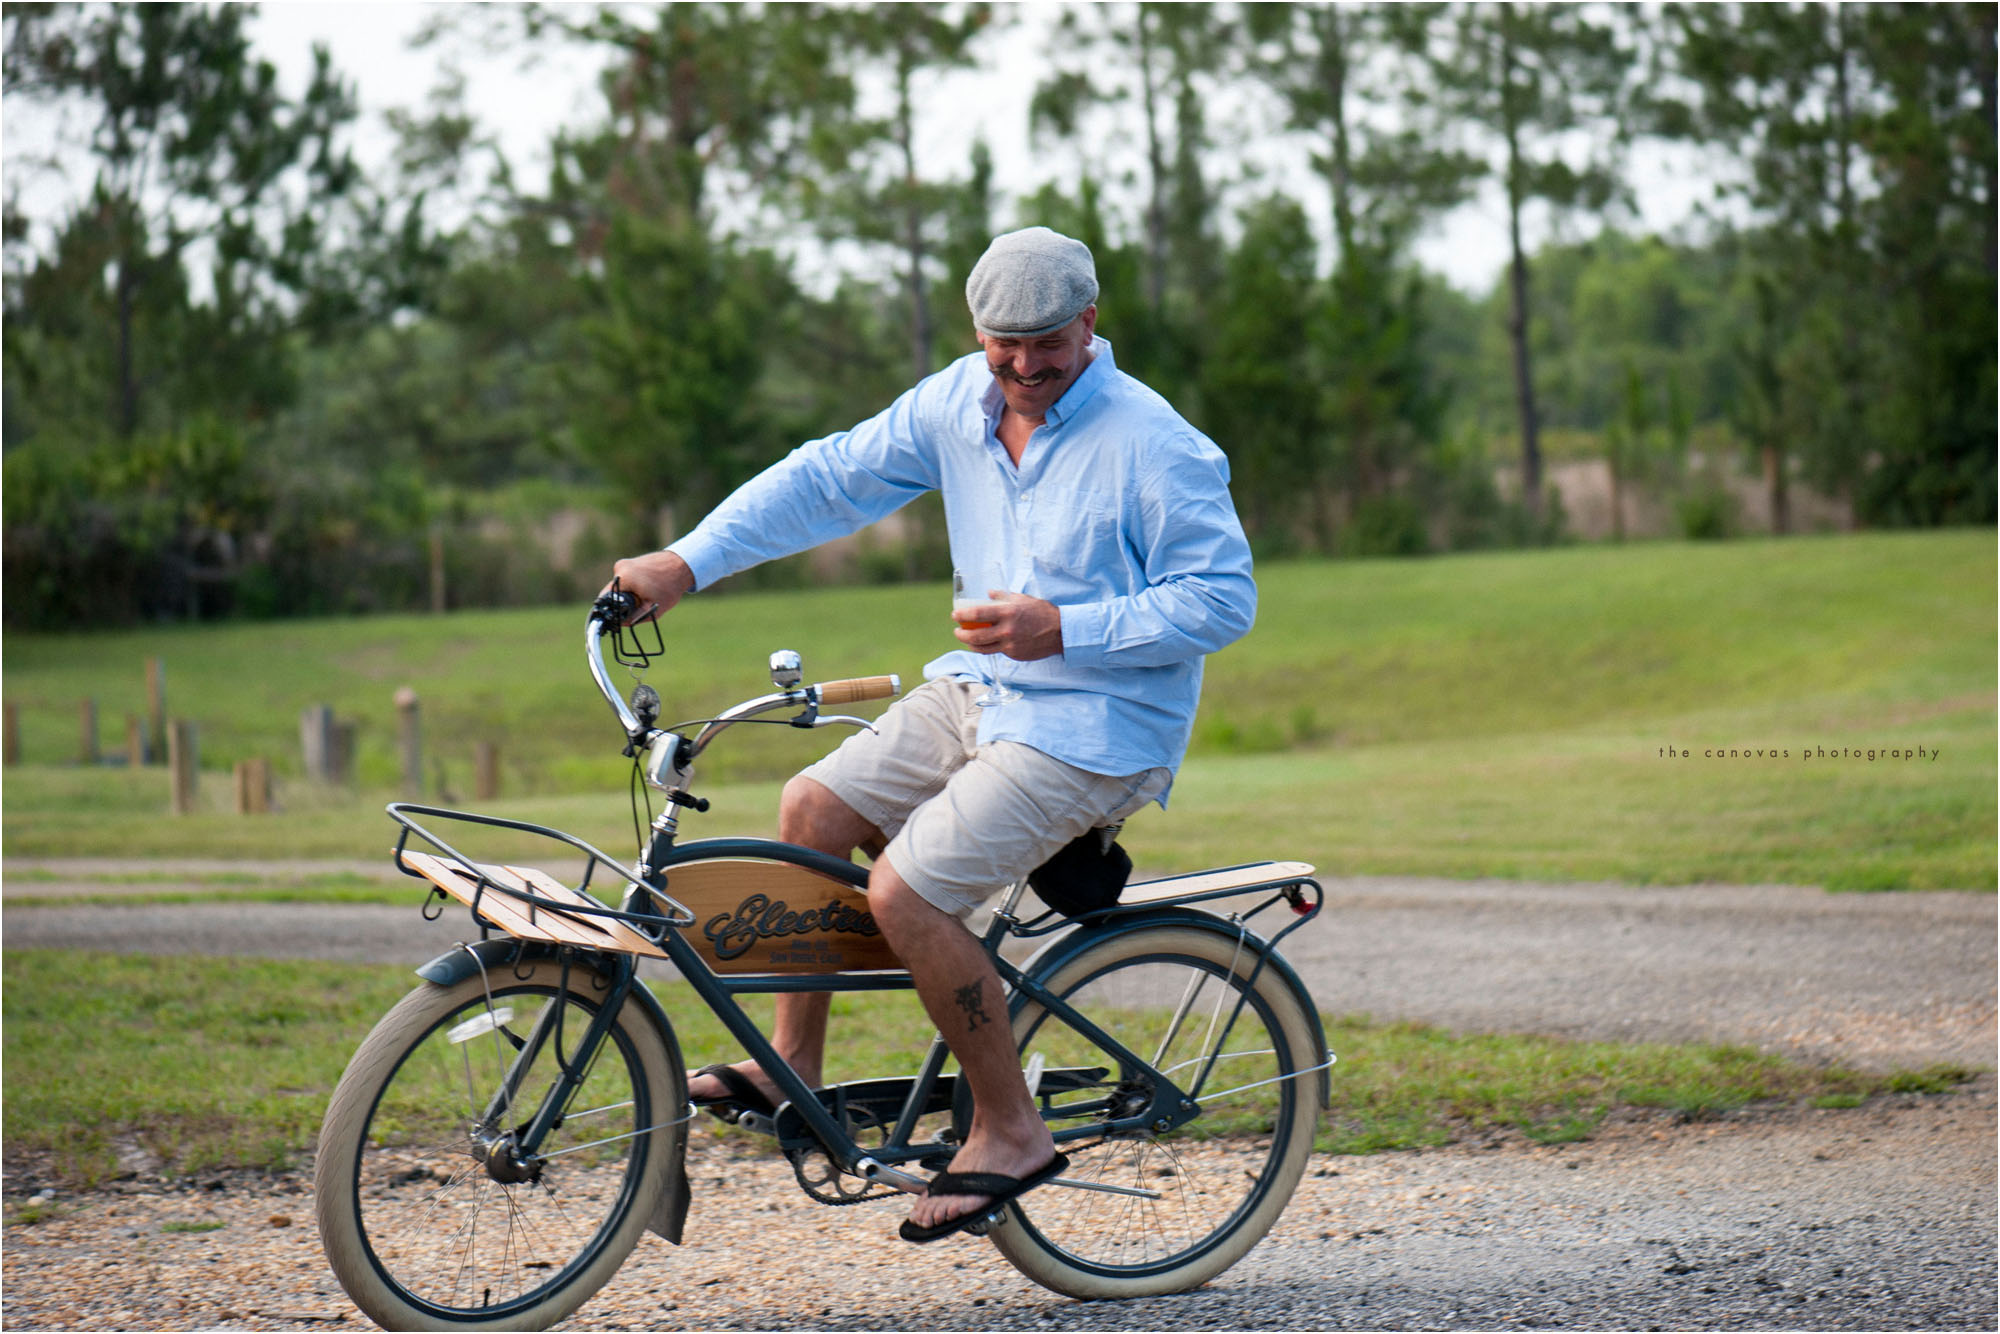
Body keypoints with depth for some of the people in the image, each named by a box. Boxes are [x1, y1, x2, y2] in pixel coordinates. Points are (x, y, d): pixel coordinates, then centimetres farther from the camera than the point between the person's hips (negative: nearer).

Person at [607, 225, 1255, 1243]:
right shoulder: (958, 404, 1)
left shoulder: (1152, 444, -18)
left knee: (906, 888, -19)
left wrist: (1063, 630, -25)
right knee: (814, 809, -1)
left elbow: (1222, 598, -18)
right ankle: (792, 1062, 13)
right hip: (980, 692, 8)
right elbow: (831, 477, 5)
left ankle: (1010, 1131, -5)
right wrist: (686, 563, -2)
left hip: (1094, 726, -8)